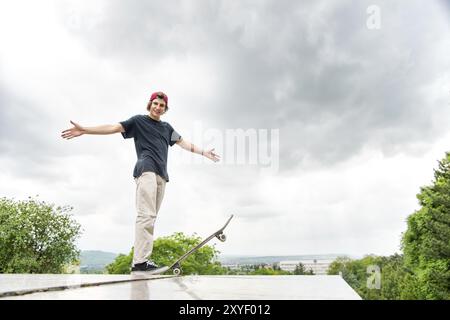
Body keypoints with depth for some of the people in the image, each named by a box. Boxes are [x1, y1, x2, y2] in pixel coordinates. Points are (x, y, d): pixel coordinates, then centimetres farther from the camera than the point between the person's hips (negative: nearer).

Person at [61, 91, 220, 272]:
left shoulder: (166, 128, 30)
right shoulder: (139, 120, 14)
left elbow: (183, 143, 34)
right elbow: (114, 128, 6)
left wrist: (204, 153, 36)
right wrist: (84, 130, -4)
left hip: (161, 175, 6)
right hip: (146, 170, -6)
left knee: (150, 218, -3)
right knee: (146, 216, -19)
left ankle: (141, 259, -6)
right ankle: (140, 261, -22)